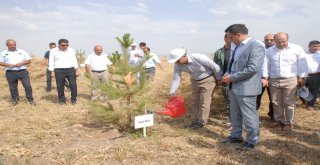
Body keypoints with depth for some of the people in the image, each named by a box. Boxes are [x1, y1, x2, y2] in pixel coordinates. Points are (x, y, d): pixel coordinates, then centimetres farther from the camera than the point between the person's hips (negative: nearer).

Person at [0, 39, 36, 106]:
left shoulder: (22, 51, 9)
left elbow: (29, 60, 7)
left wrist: (21, 63, -11)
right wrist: (8, 65, -12)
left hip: (23, 71, 0)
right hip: (10, 73, 1)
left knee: (27, 86, -6)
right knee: (13, 88, 8)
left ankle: (30, 100, 4)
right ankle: (15, 100, 26)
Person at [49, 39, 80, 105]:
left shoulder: (71, 50, 10)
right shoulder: (53, 51, 6)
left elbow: (74, 60, 10)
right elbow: (51, 61, 5)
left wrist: (77, 69, 3)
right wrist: (52, 71, -2)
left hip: (71, 70, 1)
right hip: (59, 71, -1)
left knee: (73, 85, -3)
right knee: (60, 86, 2)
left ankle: (74, 99, 11)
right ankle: (62, 100, 15)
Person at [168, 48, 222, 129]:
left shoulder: (199, 58, -34)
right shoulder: (178, 64, -18)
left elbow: (215, 67, -22)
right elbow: (176, 79, -10)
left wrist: (219, 78, -10)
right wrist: (172, 92, -16)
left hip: (207, 80, -6)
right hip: (195, 81, 6)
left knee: (203, 102, -3)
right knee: (194, 101, 11)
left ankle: (201, 122, 9)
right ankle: (194, 121, 23)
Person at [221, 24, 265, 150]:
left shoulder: (256, 46, -16)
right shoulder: (237, 46, 11)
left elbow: (252, 68, -24)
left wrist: (232, 77, -20)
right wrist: (228, 74, 2)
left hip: (246, 88, -9)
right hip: (234, 86, 9)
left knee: (249, 116, 4)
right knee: (235, 114, 20)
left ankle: (252, 141, 21)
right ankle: (236, 136, 36)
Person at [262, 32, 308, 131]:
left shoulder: (297, 49, -2)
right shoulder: (269, 51, 6)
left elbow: (302, 64, 1)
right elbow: (266, 64, 10)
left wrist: (301, 77, -2)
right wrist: (265, 77, 4)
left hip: (290, 80, -3)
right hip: (274, 80, 3)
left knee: (289, 103, 1)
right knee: (276, 102, 11)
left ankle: (289, 122, 14)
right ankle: (278, 120, 25)